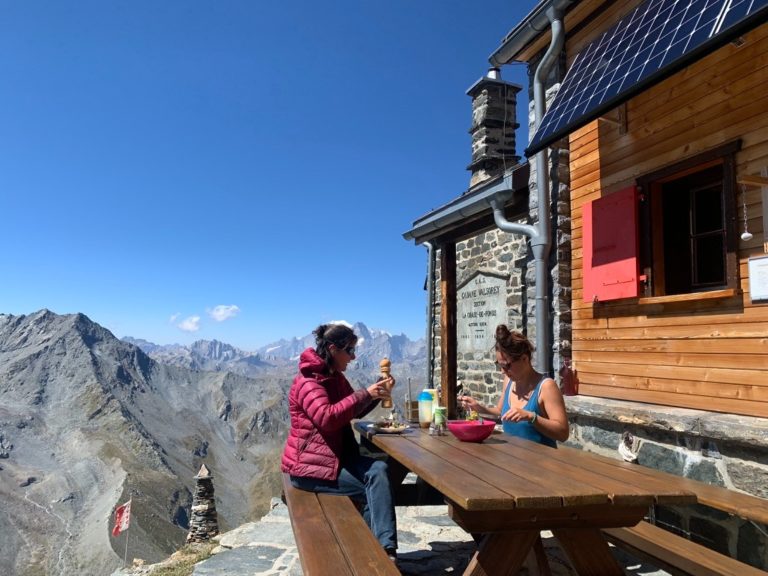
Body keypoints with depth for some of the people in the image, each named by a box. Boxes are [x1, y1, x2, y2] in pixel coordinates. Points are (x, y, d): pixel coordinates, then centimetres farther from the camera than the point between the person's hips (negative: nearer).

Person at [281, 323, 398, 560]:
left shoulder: (336, 377, 11)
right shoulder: (308, 380, -17)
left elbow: (355, 411, 20)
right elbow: (327, 418, -32)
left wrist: (376, 392, 2)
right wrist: (365, 394, -30)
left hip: (337, 455, 7)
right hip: (309, 465, -7)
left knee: (378, 470, -20)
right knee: (374, 489, -18)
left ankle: (384, 550, -18)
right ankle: (381, 549, -6)